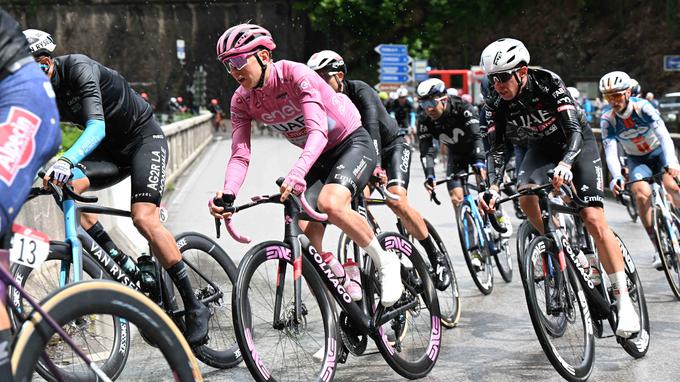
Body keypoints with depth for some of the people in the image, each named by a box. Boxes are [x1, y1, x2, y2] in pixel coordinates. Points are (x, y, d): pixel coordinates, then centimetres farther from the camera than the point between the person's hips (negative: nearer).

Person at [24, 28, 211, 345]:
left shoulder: (78, 68, -25)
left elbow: (96, 127, -38)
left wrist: (66, 161, -54)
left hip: (144, 137, -7)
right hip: (111, 149, 7)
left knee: (144, 218, -24)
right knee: (65, 186, -17)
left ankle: (194, 307, -15)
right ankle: (123, 265, -8)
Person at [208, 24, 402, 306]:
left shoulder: (295, 75, -27)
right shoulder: (242, 100, -9)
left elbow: (318, 131, -39)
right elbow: (240, 155, -15)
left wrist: (296, 174, -56)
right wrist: (227, 193, -36)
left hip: (353, 144, -6)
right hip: (319, 157, 7)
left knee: (330, 204, -33)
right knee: (305, 234, -10)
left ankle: (385, 262, -11)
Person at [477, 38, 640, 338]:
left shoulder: (548, 82, -31)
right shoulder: (495, 103, -19)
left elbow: (574, 131, -37)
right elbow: (496, 148, -21)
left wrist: (565, 164, -56)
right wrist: (493, 187, -39)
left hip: (578, 142, -4)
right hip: (542, 146, 4)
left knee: (594, 220, -16)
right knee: (526, 195, -28)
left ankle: (624, 301, -13)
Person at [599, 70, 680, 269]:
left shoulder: (643, 107, -22)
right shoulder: (608, 120, -17)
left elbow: (663, 135, -33)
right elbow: (611, 152, -24)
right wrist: (616, 178, -44)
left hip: (658, 152, -1)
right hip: (637, 160, 1)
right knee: (642, 195, -26)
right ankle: (659, 249, -21)